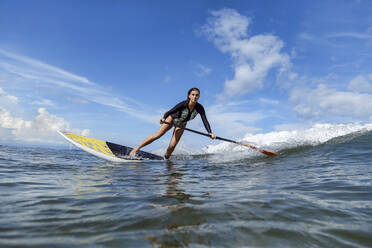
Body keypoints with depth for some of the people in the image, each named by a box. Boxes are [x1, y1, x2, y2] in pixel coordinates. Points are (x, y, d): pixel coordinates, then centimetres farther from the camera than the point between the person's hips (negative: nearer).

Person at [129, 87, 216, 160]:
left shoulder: (199, 108, -25)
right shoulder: (183, 104, -33)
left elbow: (205, 120, -28)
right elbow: (170, 111, -35)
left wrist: (210, 132, -40)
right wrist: (163, 118, -53)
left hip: (181, 125, 3)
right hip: (172, 119, -3)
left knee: (172, 145, -7)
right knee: (157, 135, -14)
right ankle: (136, 149, -6)